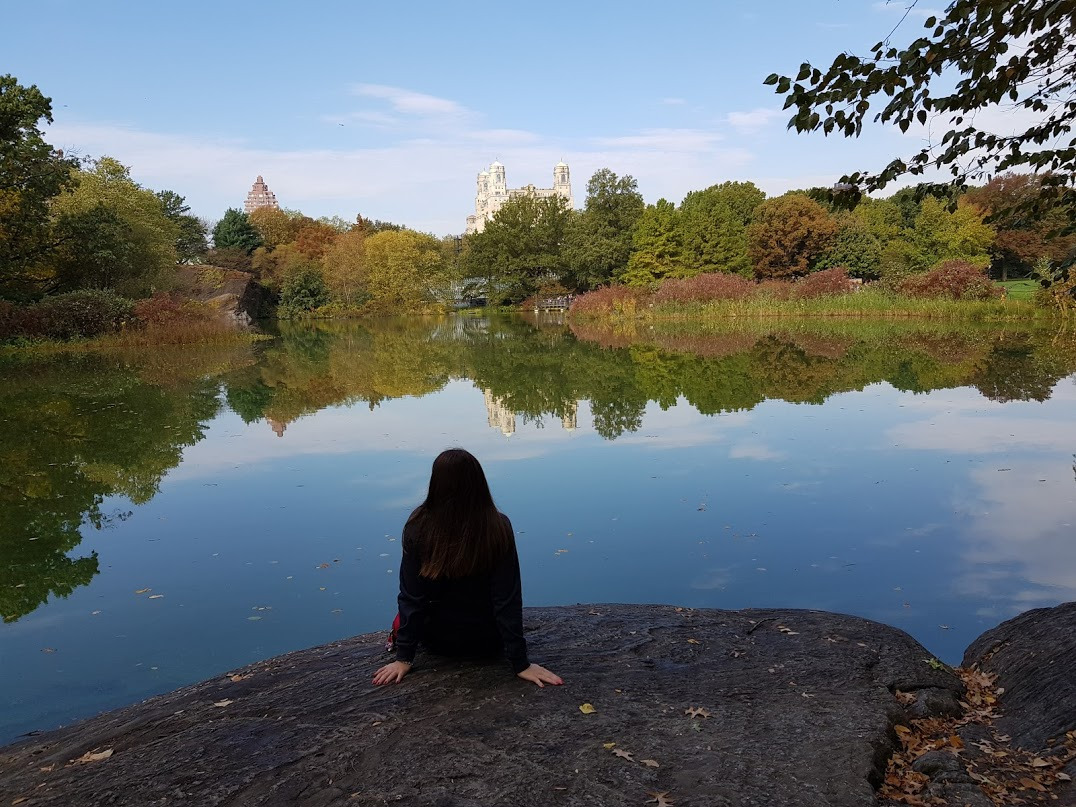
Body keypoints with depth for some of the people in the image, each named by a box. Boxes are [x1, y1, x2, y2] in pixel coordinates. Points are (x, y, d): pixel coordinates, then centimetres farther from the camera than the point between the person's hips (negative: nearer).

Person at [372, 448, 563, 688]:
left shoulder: (419, 526, -21)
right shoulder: (498, 527, -21)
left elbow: (410, 596, -16)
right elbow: (508, 599, -20)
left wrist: (404, 657, -6)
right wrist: (520, 663, -13)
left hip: (437, 641, -1)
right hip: (488, 643, 1)